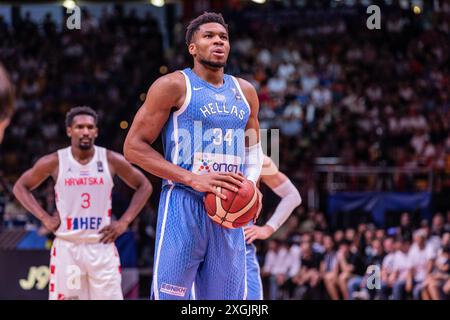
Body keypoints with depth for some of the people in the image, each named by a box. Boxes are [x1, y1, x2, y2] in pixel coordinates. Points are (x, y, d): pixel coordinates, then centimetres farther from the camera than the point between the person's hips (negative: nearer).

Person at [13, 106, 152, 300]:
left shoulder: (111, 160, 0)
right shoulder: (54, 162, -2)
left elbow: (144, 186, 11)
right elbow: (20, 187, 10)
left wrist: (124, 222, 1)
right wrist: (44, 218, -2)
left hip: (102, 247, 0)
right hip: (67, 247, 0)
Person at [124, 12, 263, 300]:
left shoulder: (245, 92, 15)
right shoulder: (174, 86, -3)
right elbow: (134, 147, -6)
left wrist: (251, 184, 2)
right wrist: (192, 179, -16)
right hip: (183, 206, -6)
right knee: (170, 296, -9)